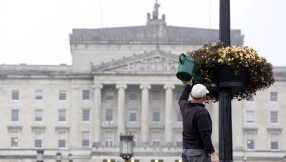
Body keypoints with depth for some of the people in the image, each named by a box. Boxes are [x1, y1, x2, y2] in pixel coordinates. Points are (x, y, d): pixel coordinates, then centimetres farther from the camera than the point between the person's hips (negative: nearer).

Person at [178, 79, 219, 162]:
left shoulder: (185, 107, 6)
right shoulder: (201, 112, -18)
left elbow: (181, 101, 33)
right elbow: (205, 135, -23)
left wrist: (189, 85, 40)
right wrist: (213, 154, -22)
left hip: (186, 152, 8)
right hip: (200, 154, -8)